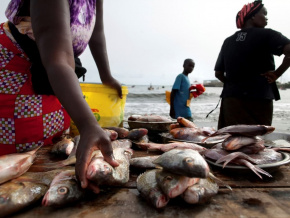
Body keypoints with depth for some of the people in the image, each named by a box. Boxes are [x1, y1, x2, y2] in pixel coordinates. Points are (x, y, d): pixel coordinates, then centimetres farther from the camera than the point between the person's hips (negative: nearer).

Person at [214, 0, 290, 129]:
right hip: (258, 99, -5)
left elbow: (218, 73, 13)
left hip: (230, 98, 5)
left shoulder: (228, 41, 13)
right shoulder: (266, 35, 0)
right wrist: (277, 73, -4)